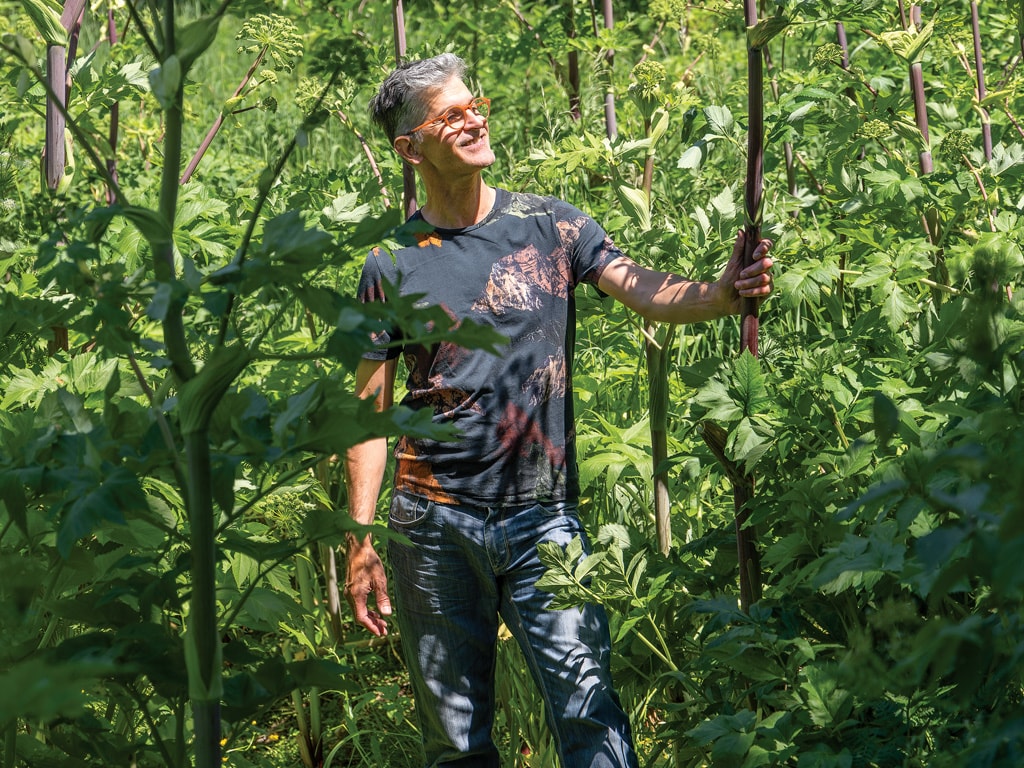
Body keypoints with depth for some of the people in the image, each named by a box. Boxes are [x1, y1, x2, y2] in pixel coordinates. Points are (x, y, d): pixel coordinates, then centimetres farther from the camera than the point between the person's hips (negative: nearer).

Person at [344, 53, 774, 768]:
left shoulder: (550, 226, 3)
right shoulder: (393, 264, 2)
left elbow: (645, 290, -11)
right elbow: (370, 411, 4)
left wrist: (721, 294, -33)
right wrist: (360, 544, -2)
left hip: (543, 518, 0)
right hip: (435, 523, 1)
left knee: (587, 706, -12)